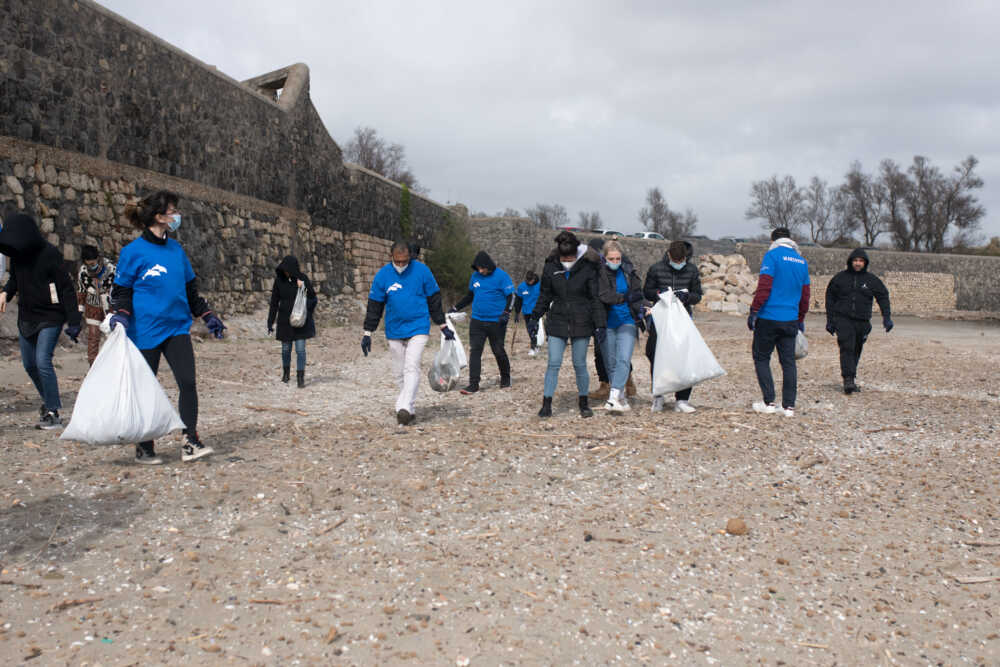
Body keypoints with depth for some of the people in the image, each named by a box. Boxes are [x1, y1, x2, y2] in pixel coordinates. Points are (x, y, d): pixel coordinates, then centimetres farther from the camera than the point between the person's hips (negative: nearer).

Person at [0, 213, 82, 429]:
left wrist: (73, 322, -17)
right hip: (26, 316, 7)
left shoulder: (50, 255, -17)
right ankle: (48, 401, 31)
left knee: (42, 361, -15)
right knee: (29, 364, 11)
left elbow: (67, 289, -15)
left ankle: (53, 412, -6)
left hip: (50, 317, -7)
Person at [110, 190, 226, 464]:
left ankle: (190, 442, -2)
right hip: (146, 331, -4)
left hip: (177, 328, 4)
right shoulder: (134, 252, -7)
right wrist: (120, 317, -19)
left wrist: (208, 316, 18)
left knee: (188, 382, -9)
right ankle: (144, 448, 20)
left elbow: (190, 290, 19)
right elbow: (121, 291, -2)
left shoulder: (177, 250, 10)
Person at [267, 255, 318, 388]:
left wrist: (304, 286, -25)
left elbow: (313, 297, -7)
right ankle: (286, 371, 37)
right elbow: (274, 302, 0)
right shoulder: (279, 280, -3)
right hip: (285, 319, 2)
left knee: (300, 349, -6)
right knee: (286, 349, 12)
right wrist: (270, 323, -2)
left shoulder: (302, 278, -6)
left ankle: (300, 377, 0)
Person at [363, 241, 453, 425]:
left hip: (418, 328, -3)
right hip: (394, 332, 3)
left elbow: (434, 300, 5)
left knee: (411, 368, -16)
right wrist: (367, 333, 3)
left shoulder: (422, 270, -4)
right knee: (399, 372, 8)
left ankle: (404, 408, -21)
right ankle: (409, 409, 19)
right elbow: (374, 305, 5)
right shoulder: (383, 275, -1)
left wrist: (443, 326, 8)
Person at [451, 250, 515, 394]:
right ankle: (473, 384, -1)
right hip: (477, 321, 4)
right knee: (474, 351, -3)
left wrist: (506, 312, -21)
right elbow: (469, 296, 20)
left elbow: (510, 296, -8)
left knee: (498, 351, 7)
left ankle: (505, 379, 28)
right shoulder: (475, 276, 8)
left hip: (496, 322, -4)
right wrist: (456, 308, 15)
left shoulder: (501, 276, -9)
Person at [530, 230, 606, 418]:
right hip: (557, 323, 2)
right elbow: (545, 295, 11)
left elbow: (596, 298, -4)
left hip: (581, 323, -1)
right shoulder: (550, 268, -1)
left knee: (580, 365, 6)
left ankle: (584, 402, 23)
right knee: (553, 363, -3)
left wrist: (600, 324, -8)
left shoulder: (587, 268, -8)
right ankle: (547, 404, 4)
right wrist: (536, 315, 7)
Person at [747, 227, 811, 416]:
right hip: (790, 320, 5)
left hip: (769, 318, -5)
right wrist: (801, 319, 25)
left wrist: (753, 311, -12)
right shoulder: (801, 261, 13)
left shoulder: (772, 255, -6)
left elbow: (764, 287, -16)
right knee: (788, 362, 8)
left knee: (761, 358, 6)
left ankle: (769, 402, 3)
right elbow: (805, 295, 17)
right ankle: (789, 406, 9)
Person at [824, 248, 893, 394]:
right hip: (843, 320, -2)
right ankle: (848, 379, -19)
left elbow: (883, 297, 11)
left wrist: (887, 317, -1)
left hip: (862, 321, 2)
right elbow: (830, 298, 11)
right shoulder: (840, 278, 5)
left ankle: (852, 379, 21)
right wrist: (830, 320, 7)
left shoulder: (871, 279, 8)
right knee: (847, 348, -16)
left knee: (856, 351, 9)